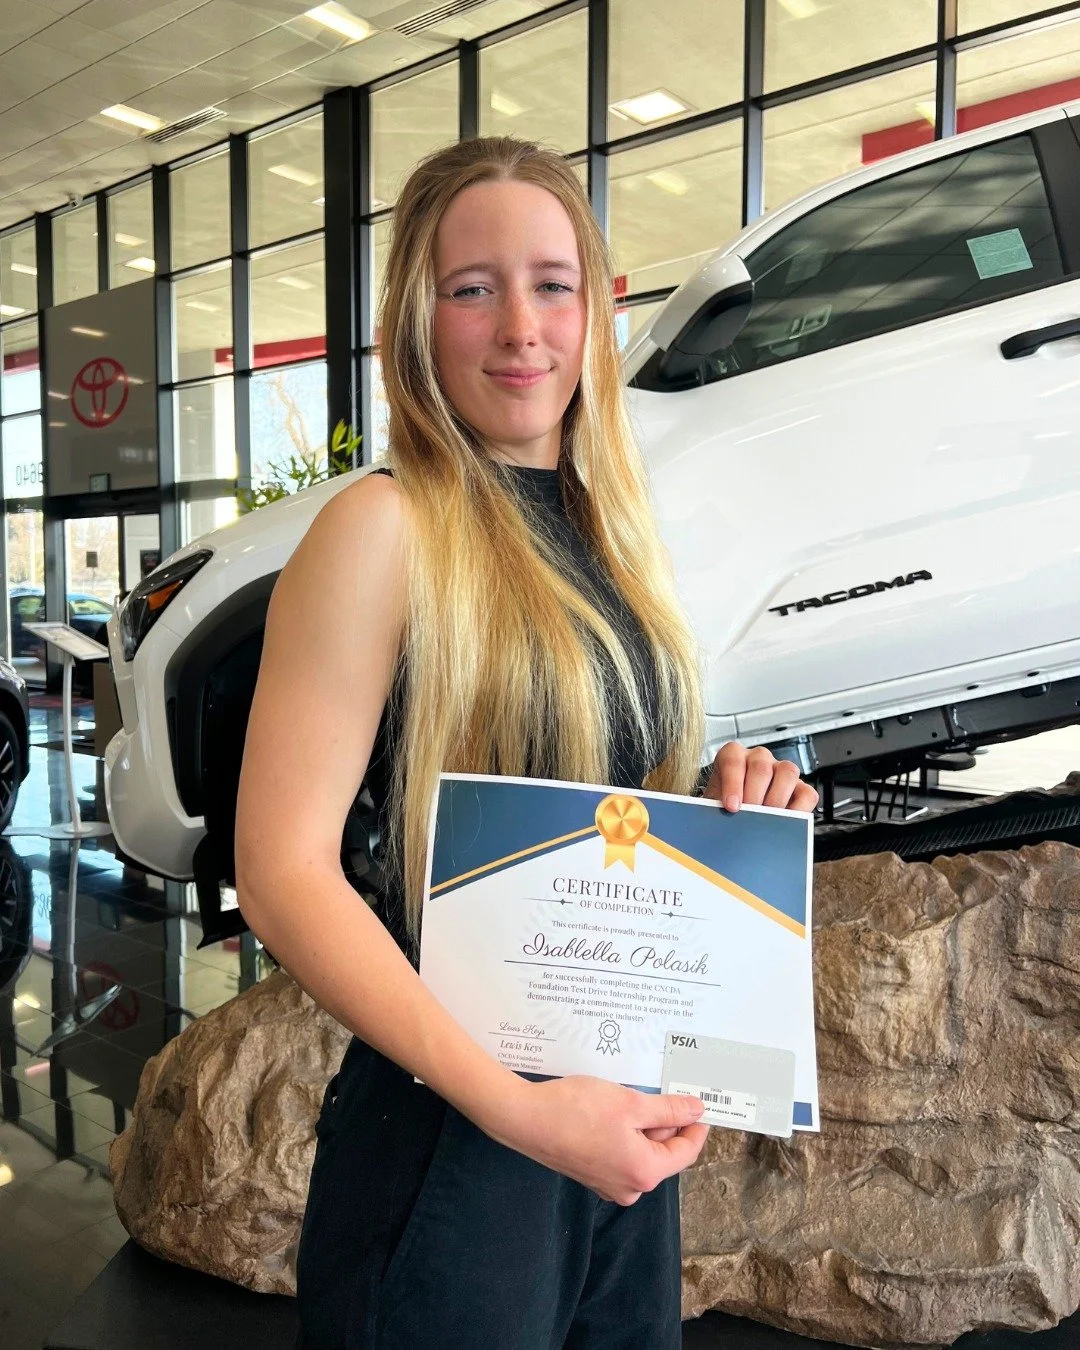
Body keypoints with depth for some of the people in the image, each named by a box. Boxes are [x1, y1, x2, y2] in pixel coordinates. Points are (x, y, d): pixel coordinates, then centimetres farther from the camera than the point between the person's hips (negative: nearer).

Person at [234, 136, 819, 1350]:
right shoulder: (387, 528, -15)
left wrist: (730, 800, -5)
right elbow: (283, 873, -19)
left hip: (628, 1110, 7)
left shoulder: (610, 533, 5)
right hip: (448, 1133, -6)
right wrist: (515, 1107, -25)